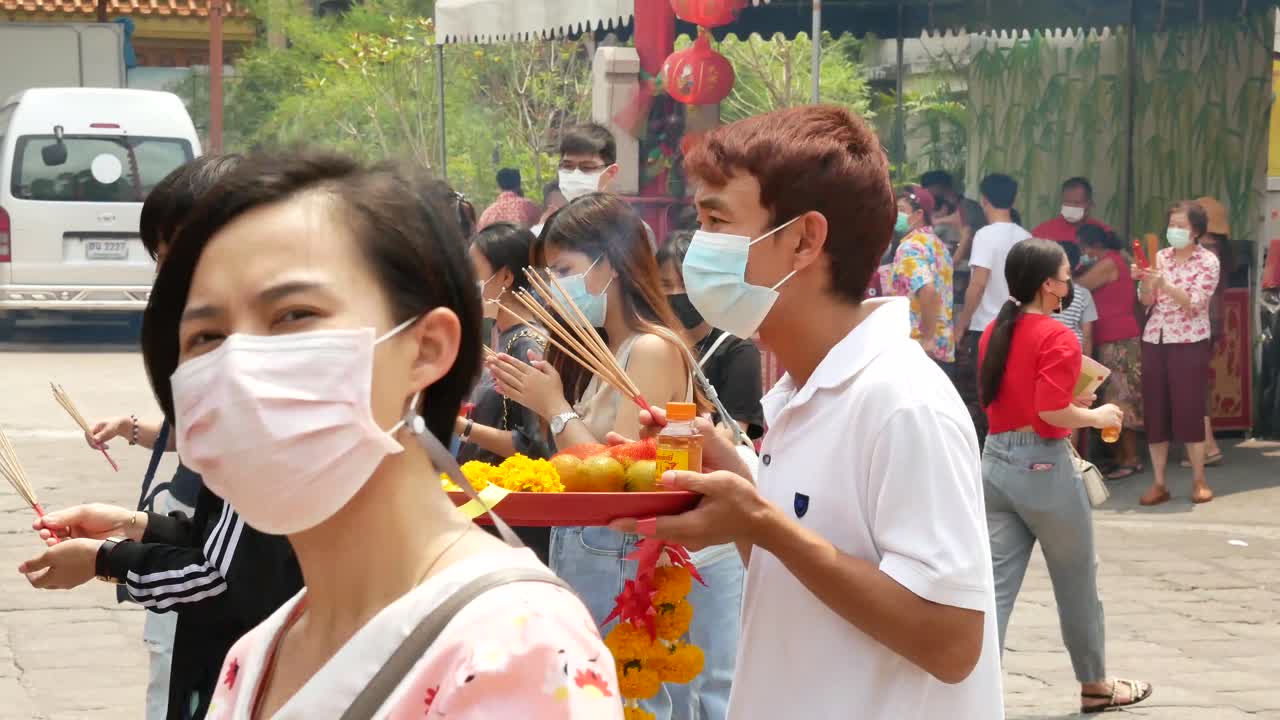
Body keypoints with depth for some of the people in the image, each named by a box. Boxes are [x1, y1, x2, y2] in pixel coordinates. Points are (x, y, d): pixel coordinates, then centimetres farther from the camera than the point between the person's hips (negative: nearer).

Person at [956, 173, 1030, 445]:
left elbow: (978, 284, -18)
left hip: (983, 331, -6)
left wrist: (960, 325, -10)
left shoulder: (987, 235, -12)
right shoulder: (1025, 238, 7)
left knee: (973, 399, -1)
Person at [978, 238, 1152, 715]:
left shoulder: (995, 332, 10)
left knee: (995, 586, 3)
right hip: (1043, 467, -6)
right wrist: (1096, 417, -6)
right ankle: (1095, 686, 29)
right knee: (1076, 582, 13)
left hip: (996, 462, 6)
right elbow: (1052, 411, -23)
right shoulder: (1057, 338, -14)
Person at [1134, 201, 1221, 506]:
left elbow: (1195, 304, -15)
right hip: (1154, 340, 5)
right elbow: (1147, 301, 5)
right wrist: (1144, 281, -15)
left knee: (1188, 409, -5)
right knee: (1154, 411, 2)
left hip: (1189, 343, -4)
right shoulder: (1161, 256, 9)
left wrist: (1164, 283, -26)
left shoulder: (1208, 262, -5)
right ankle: (1158, 483, 7)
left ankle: (1199, 481, 5)